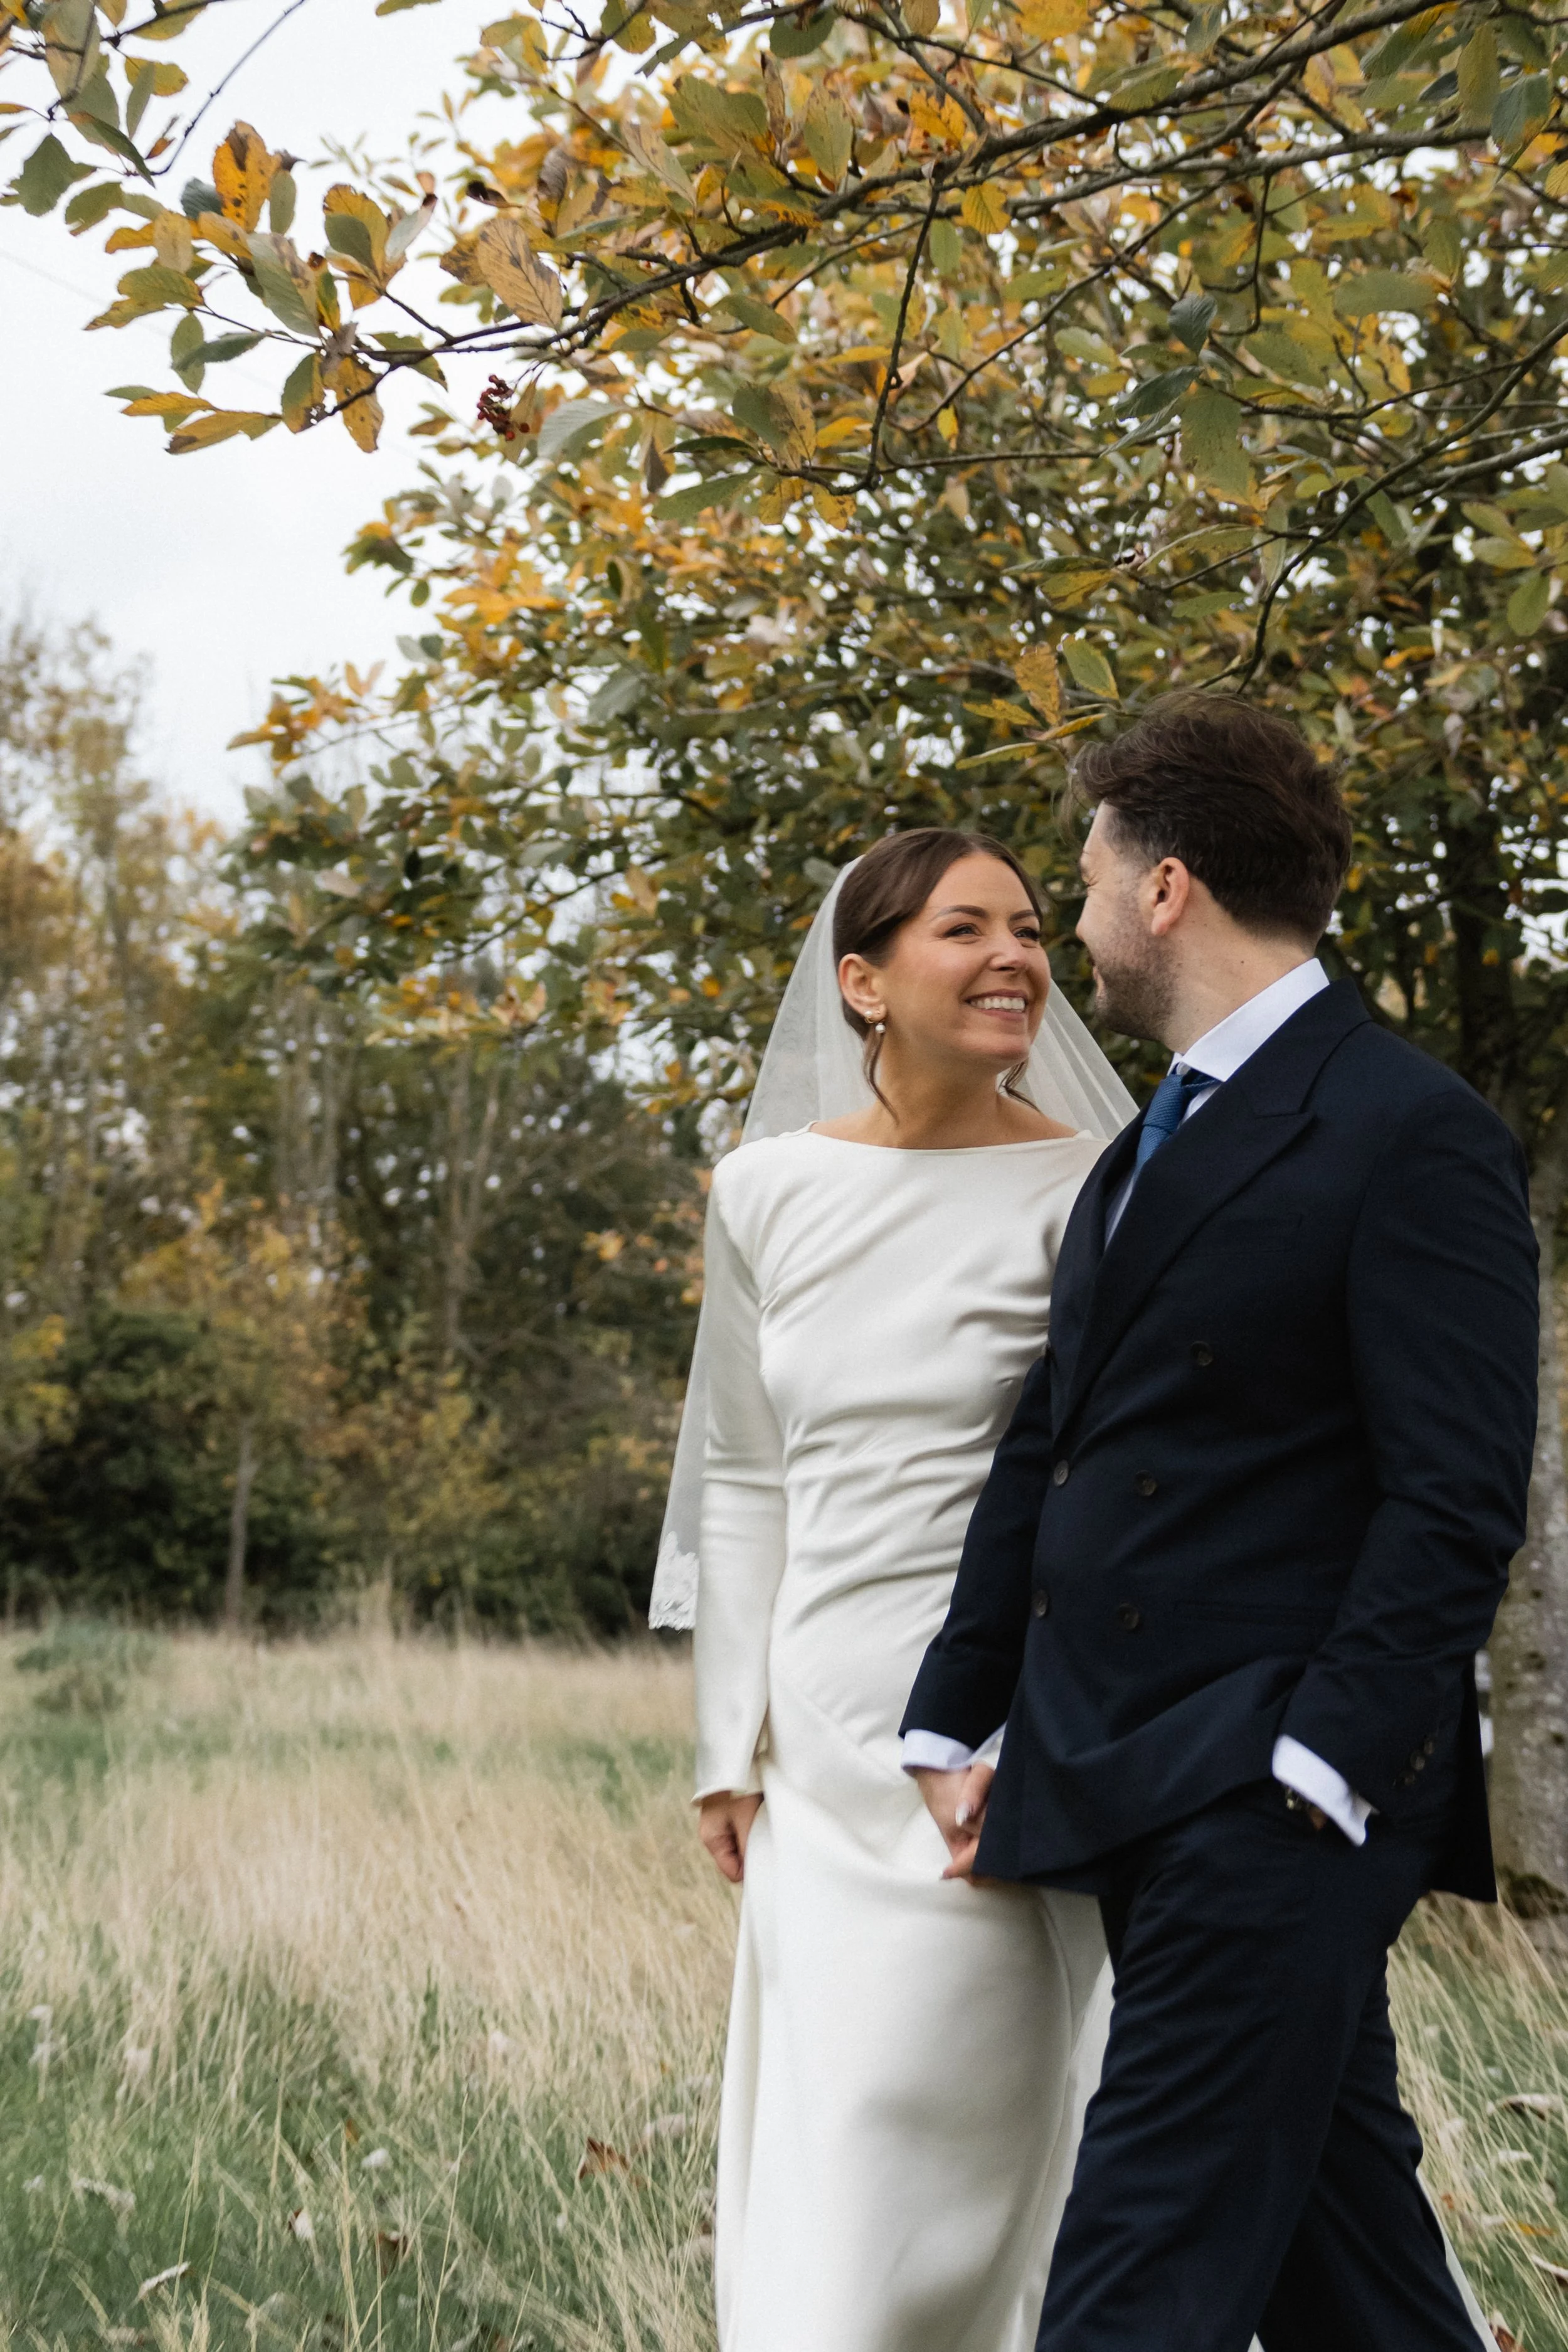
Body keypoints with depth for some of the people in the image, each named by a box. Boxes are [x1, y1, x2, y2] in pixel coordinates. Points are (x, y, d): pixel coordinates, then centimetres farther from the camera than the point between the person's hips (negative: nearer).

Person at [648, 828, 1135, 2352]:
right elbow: (745, 1481, 11)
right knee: (813, 2155, 12)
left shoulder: (1088, 1191, -7)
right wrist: (731, 1749, 9)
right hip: (825, 1739, 4)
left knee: (943, 2147, 0)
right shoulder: (766, 1192, 5)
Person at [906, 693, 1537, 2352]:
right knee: (1328, 2209, 17)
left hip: (1277, 1797, -8)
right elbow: (1043, 1454, 17)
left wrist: (1320, 1759, -20)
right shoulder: (1142, 1151, 18)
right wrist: (954, 1722, 12)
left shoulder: (1412, 1136, -10)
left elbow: (1458, 1499, -15)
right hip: (1125, 1788, 8)